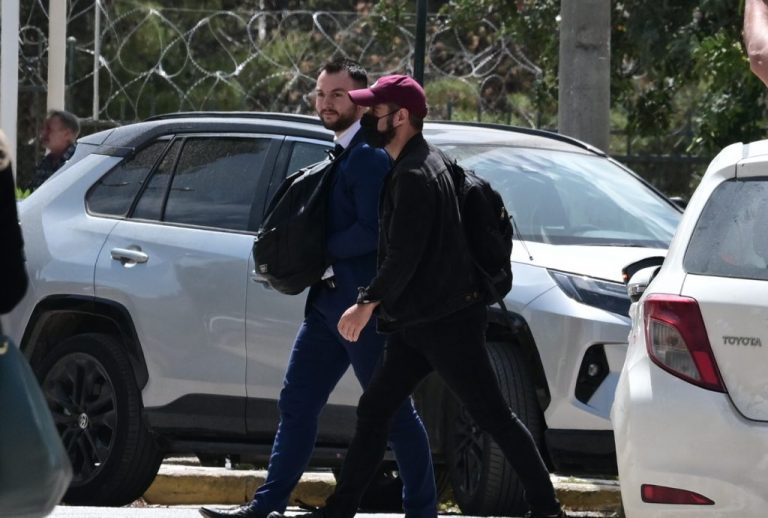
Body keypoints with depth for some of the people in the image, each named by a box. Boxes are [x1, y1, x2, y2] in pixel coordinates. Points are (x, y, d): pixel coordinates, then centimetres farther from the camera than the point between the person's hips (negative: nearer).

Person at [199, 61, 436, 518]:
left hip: (363, 303, -10)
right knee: (297, 403, 8)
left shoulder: (368, 157, -15)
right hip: (329, 301, 10)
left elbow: (371, 231, -23)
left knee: (394, 410, -2)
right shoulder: (340, 156, 16)